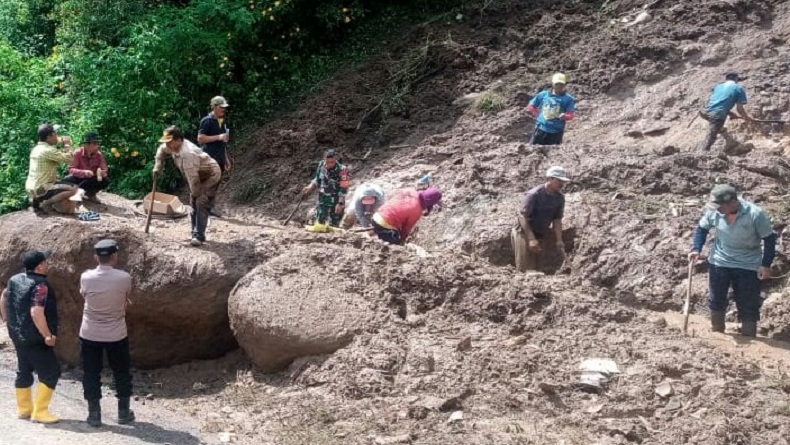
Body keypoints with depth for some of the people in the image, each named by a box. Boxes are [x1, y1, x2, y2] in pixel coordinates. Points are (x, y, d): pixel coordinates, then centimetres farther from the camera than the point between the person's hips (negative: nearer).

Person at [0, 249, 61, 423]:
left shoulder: (15, 279, 5)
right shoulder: (40, 285, -21)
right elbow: (36, 312, -30)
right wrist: (47, 335, -24)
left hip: (18, 335, 9)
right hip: (34, 339, -9)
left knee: (24, 371, 19)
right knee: (50, 372, -4)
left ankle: (24, 408, 26)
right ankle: (40, 411, -5)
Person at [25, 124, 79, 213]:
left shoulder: (37, 148, 14)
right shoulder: (48, 150, -16)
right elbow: (68, 159, -15)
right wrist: (67, 145, -1)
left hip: (31, 188, 10)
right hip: (40, 189, -10)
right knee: (73, 189, -19)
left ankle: (38, 201, 13)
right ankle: (45, 204, -9)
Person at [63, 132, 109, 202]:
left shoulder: (99, 155, -12)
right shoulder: (78, 153, -20)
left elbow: (105, 171, -12)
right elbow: (71, 170, -25)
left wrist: (102, 173, -39)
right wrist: (84, 172, -45)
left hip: (91, 180, 3)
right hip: (78, 178, -3)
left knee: (106, 180, -25)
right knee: (67, 180, -35)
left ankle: (90, 194, 1)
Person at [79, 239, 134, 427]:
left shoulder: (86, 277, -12)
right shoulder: (124, 278, -16)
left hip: (90, 335, 0)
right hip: (116, 335, 0)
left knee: (91, 374, 11)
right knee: (121, 373, 15)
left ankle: (94, 414, 14)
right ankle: (124, 413, 23)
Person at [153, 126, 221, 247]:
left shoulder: (187, 154, -38)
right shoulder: (173, 146, -10)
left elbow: (193, 178, -33)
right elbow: (161, 150, 15)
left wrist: (195, 194, -21)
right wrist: (157, 168, 9)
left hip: (210, 175, -10)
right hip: (199, 176, 10)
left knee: (201, 205, -17)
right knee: (194, 204, 12)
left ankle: (199, 236, -18)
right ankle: (195, 233, 21)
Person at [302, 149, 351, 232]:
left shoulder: (341, 170, -19)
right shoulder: (321, 166, -2)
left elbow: (344, 189, -18)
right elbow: (317, 180, 15)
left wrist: (340, 203, -22)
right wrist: (310, 187, -2)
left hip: (335, 202, -5)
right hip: (322, 199, 5)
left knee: (333, 225, 1)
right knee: (318, 223, 7)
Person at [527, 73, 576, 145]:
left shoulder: (568, 99, 0)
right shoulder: (543, 95, 7)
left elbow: (571, 114, -9)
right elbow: (530, 107, 14)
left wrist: (564, 116, -30)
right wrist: (538, 115, 3)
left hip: (556, 132, -2)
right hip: (541, 129, 2)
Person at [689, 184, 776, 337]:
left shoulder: (755, 214, -25)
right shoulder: (714, 211, -17)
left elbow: (769, 239, -13)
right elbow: (702, 228, 3)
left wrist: (766, 265, -14)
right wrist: (696, 249, -11)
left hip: (748, 265, -3)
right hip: (719, 262, 3)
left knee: (749, 305, 3)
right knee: (716, 300, 14)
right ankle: (717, 334, 35)